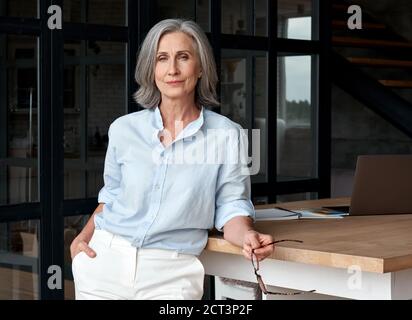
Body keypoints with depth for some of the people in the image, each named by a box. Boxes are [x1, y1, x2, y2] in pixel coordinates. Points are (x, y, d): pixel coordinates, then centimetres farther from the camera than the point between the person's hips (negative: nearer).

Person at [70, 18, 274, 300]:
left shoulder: (227, 135, -4)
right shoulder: (124, 129, 3)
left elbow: (231, 207, -2)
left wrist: (247, 237, -22)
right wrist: (85, 235, 2)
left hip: (171, 274, -2)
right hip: (105, 260, 3)